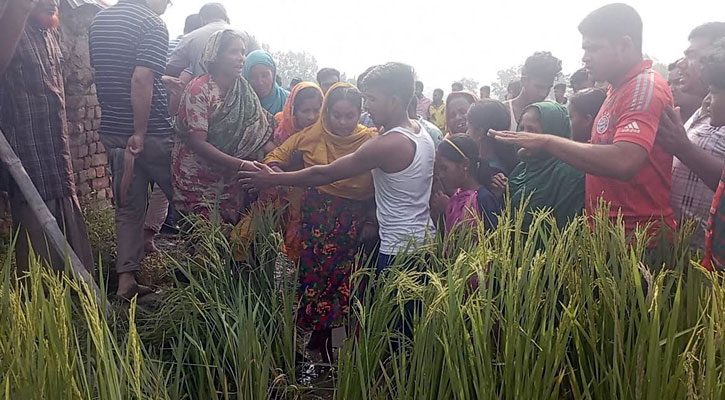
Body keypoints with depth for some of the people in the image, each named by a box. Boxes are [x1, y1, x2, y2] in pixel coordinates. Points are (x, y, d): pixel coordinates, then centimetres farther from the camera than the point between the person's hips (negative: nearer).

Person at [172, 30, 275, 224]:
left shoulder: (244, 91, 3)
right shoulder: (199, 89, -14)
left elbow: (260, 133, -1)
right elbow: (197, 142, -22)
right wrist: (242, 165, -29)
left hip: (230, 178, 5)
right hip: (197, 178, -5)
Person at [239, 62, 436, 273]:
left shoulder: (386, 144, -21)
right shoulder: (421, 133, 7)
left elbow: (324, 175, -14)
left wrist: (273, 179, -5)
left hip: (399, 250, -9)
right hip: (425, 242, 9)